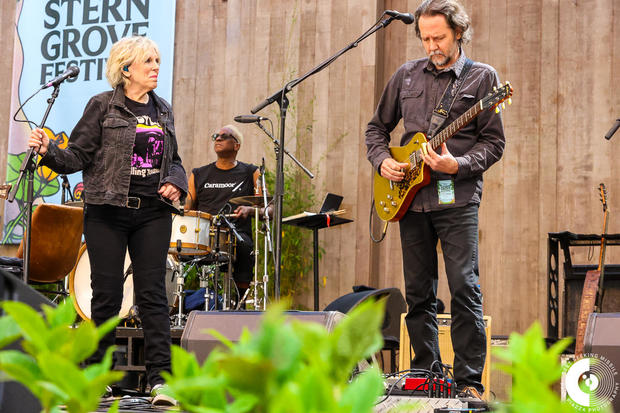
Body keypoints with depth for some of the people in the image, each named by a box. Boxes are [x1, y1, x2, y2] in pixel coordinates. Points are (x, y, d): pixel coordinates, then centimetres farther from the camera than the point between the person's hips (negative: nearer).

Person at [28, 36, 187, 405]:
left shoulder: (164, 111, 13)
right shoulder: (102, 106, 0)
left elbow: (174, 160, 21)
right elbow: (79, 156, -3)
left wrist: (176, 182, 1)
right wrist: (49, 151, -20)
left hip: (153, 212, 3)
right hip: (107, 211, -3)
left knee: (152, 292, -2)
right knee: (107, 294, 0)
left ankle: (160, 377, -4)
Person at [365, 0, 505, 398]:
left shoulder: (482, 76, 1)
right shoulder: (407, 75, 13)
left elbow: (493, 143, -2)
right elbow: (378, 126, 21)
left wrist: (456, 165, -17)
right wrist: (383, 160, 3)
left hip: (456, 196, -4)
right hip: (411, 198, 4)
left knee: (464, 287, -11)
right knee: (418, 292, 8)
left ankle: (470, 381, -5)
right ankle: (426, 375, 18)